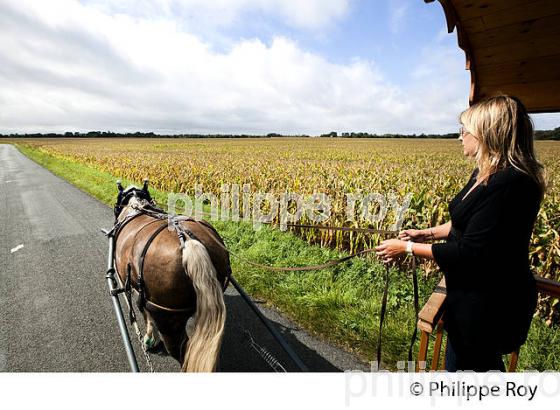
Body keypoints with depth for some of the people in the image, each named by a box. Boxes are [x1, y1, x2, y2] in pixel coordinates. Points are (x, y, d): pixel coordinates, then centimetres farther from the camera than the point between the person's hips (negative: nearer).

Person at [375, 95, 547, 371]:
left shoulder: (509, 184, -29)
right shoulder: (487, 174, 3)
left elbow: (470, 253, -29)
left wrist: (408, 248, -21)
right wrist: (428, 233, 6)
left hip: (490, 304, -9)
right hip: (477, 294, 9)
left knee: (461, 367, 12)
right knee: (484, 364, 28)